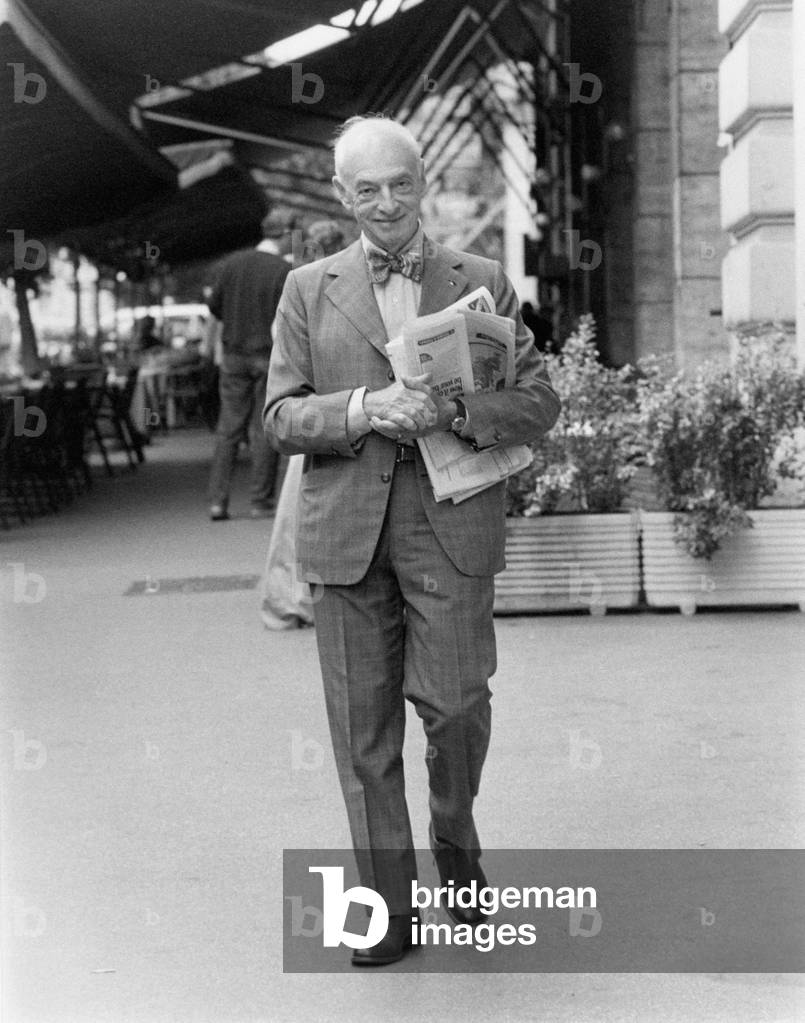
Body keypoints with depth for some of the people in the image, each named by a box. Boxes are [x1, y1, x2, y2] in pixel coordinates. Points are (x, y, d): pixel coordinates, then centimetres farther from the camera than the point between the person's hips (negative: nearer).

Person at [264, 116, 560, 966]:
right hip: (345, 532, 1)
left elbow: (538, 402, 3)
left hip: (451, 522, -1)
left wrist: (457, 413, -16)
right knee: (363, 724, 3)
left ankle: (454, 837, 24)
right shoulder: (308, 290, 9)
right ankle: (387, 907, 14)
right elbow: (281, 418, 3)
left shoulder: (483, 283, 8)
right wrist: (366, 408, -16)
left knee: (454, 701, -8)